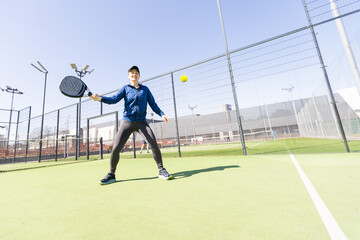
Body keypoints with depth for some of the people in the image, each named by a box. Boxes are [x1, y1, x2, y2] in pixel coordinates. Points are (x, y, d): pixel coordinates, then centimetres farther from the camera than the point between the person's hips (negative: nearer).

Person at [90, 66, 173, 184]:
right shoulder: (125, 88, 10)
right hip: (127, 122, 0)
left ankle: (161, 170, 4)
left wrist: (161, 114, 0)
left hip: (141, 122, 0)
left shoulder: (145, 89, 12)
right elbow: (114, 99, -3)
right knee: (116, 148, -6)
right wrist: (100, 98, -20)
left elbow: (153, 104, 11)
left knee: (154, 145, -14)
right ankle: (111, 175, 16)